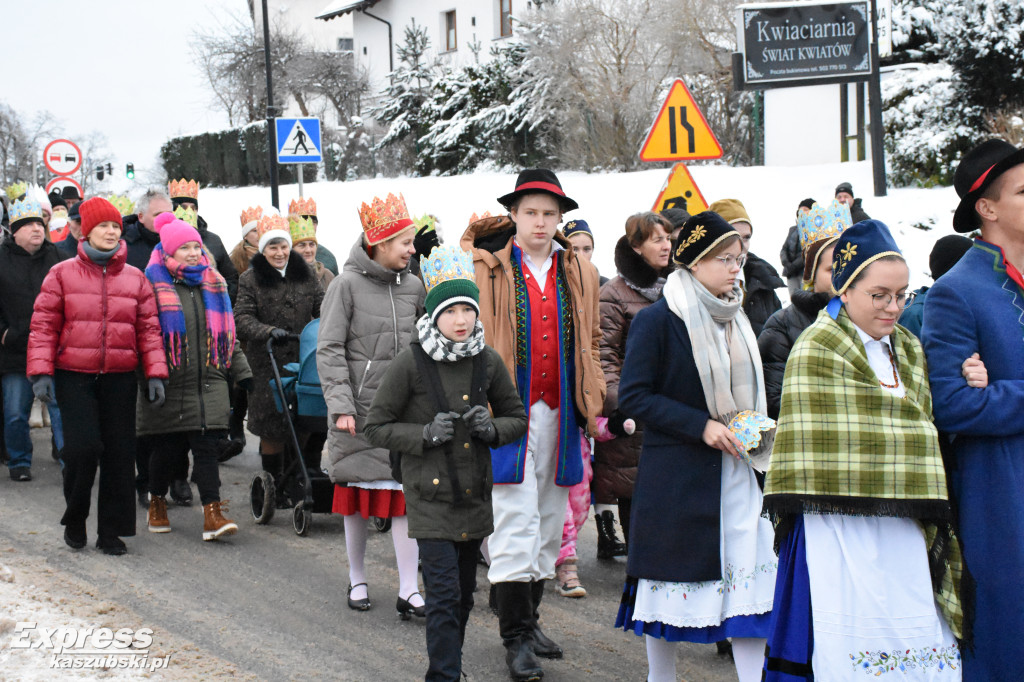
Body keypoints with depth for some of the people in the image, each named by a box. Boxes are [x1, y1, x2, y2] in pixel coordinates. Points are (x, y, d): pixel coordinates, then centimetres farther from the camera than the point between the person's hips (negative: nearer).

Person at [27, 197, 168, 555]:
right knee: (84, 446, -12)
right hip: (74, 376, -3)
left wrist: (155, 373, 0)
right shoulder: (62, 274, 3)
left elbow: (149, 328, 9)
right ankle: (74, 519, 13)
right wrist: (41, 371, -7)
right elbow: (44, 325, 1)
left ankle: (110, 529, 13)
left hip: (119, 378, 3)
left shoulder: (136, 278, 9)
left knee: (119, 452, 1)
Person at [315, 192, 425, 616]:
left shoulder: (412, 287, 8)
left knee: (407, 493, -3)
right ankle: (357, 579, 25)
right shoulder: (347, 284, -6)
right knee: (358, 492, 7)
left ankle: (408, 591, 2)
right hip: (360, 406, -3)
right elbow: (329, 350, -8)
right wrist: (341, 405, -16)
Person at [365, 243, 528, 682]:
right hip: (429, 493, -4)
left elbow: (518, 418, 14)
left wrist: (493, 428, -8)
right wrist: (425, 435, -17)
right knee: (444, 594, -11)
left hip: (475, 493, 4)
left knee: (464, 592, 15)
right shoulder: (411, 363, -9)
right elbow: (376, 427, -3)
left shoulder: (488, 361, 2)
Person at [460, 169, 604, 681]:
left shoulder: (579, 274, 11)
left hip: (559, 414, 4)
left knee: (548, 523, 12)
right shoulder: (488, 270, 0)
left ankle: (529, 619, 26)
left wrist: (593, 403, 10)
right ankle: (516, 638, -1)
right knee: (516, 523, -7)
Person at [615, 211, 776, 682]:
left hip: (736, 469, 5)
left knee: (750, 577, -2)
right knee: (670, 579, 5)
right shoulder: (657, 320, -8)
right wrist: (701, 426, -18)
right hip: (676, 477, -5)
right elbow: (633, 396, -12)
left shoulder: (734, 320, 12)